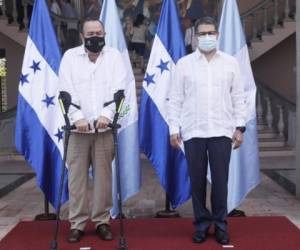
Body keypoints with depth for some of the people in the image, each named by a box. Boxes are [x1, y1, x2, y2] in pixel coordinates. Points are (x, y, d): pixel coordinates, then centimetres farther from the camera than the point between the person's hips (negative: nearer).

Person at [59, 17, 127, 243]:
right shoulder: (70, 56, 7)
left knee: (103, 176, 3)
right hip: (78, 127, 0)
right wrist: (77, 117, -16)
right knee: (77, 176, 1)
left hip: (105, 127, 0)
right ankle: (77, 223, 11)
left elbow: (119, 89, -4)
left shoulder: (114, 56, 7)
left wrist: (106, 114, -18)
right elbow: (67, 91, -2)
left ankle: (102, 221, 14)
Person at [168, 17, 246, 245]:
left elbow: (238, 97, 7)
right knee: (197, 180, 5)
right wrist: (174, 128, -2)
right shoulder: (184, 63, 5)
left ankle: (220, 224, 15)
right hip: (193, 131, 0)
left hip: (221, 131, 0)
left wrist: (240, 127, 1)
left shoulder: (230, 62, 8)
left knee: (220, 180, 2)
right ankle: (202, 223, 18)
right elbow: (176, 98, 4)